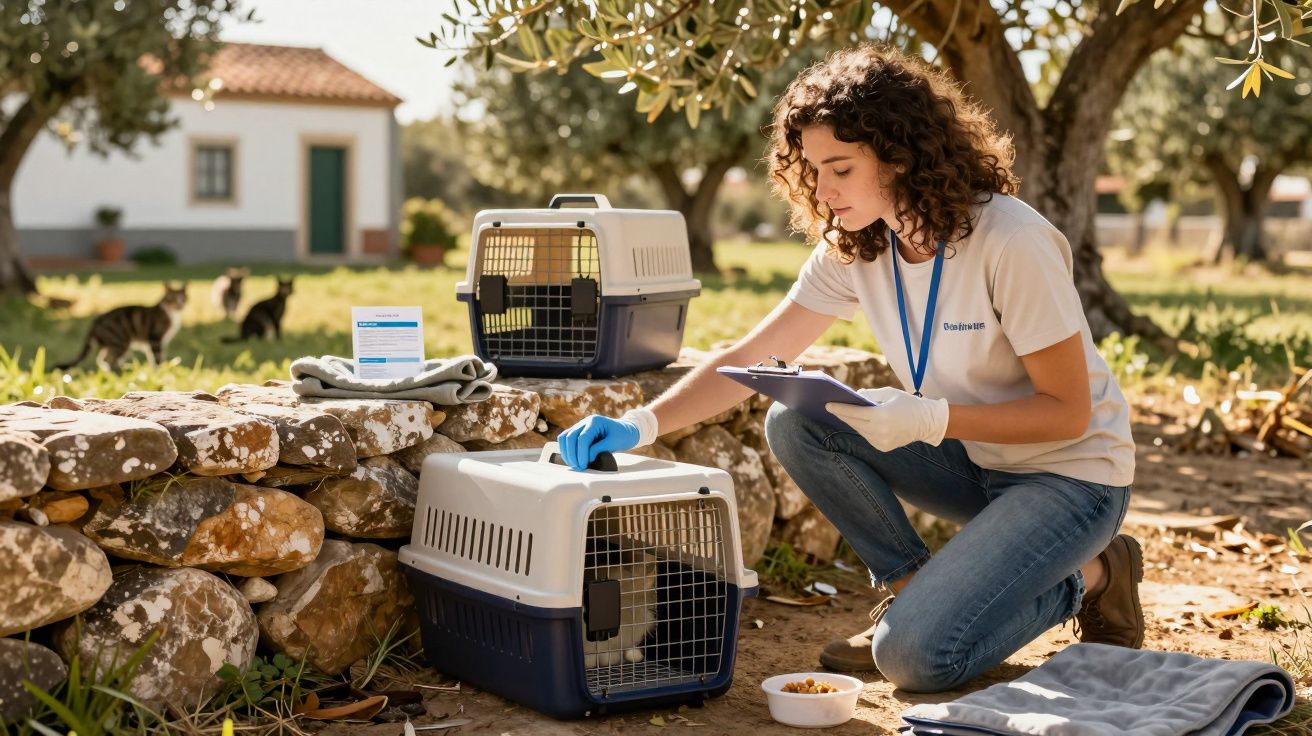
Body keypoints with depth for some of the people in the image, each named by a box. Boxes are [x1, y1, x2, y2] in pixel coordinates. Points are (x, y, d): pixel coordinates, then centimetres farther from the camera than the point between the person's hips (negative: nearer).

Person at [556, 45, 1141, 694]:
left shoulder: (1011, 243, -25)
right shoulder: (853, 248, -6)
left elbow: (1067, 413, -21)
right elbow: (749, 358, -6)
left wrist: (929, 419, -33)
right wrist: (639, 425, -20)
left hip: (1069, 473, -6)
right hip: (973, 460, 6)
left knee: (914, 656, -22)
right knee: (796, 424, -14)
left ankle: (1087, 577, 3)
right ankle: (915, 588, 1)